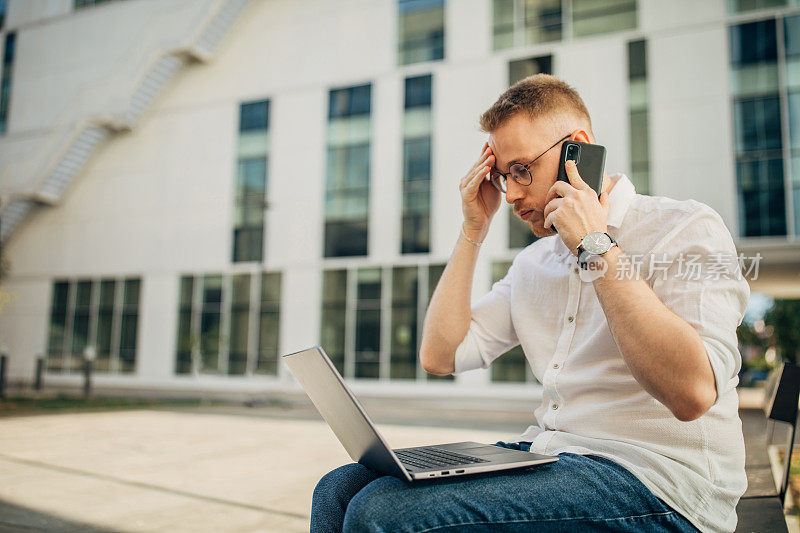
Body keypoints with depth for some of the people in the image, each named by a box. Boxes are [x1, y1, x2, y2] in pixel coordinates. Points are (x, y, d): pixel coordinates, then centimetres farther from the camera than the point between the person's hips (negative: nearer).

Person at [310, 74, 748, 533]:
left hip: (657, 485, -6)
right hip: (544, 456, 7)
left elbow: (691, 394, -22)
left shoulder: (686, 228, -7)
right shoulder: (535, 262, 15)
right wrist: (475, 228, 7)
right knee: (342, 489, -9)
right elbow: (441, 355, 9)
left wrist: (597, 246, -18)